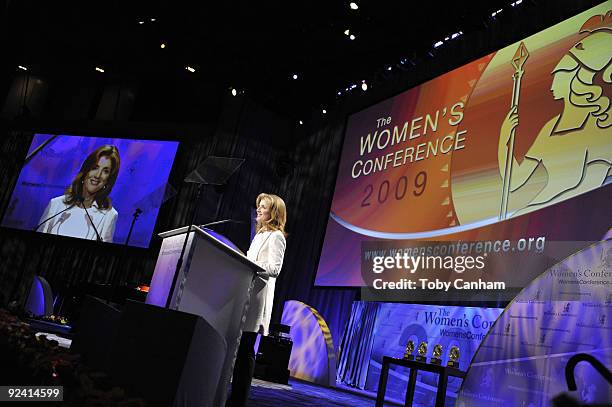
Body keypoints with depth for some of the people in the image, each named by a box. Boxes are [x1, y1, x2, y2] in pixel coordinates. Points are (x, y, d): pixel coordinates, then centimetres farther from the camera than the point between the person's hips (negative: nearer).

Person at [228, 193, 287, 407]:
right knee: (238, 347, 7)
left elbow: (274, 268, -15)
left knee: (245, 348, -8)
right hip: (246, 293, 9)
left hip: (257, 296, -9)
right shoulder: (261, 234, 24)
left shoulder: (275, 236, -5)